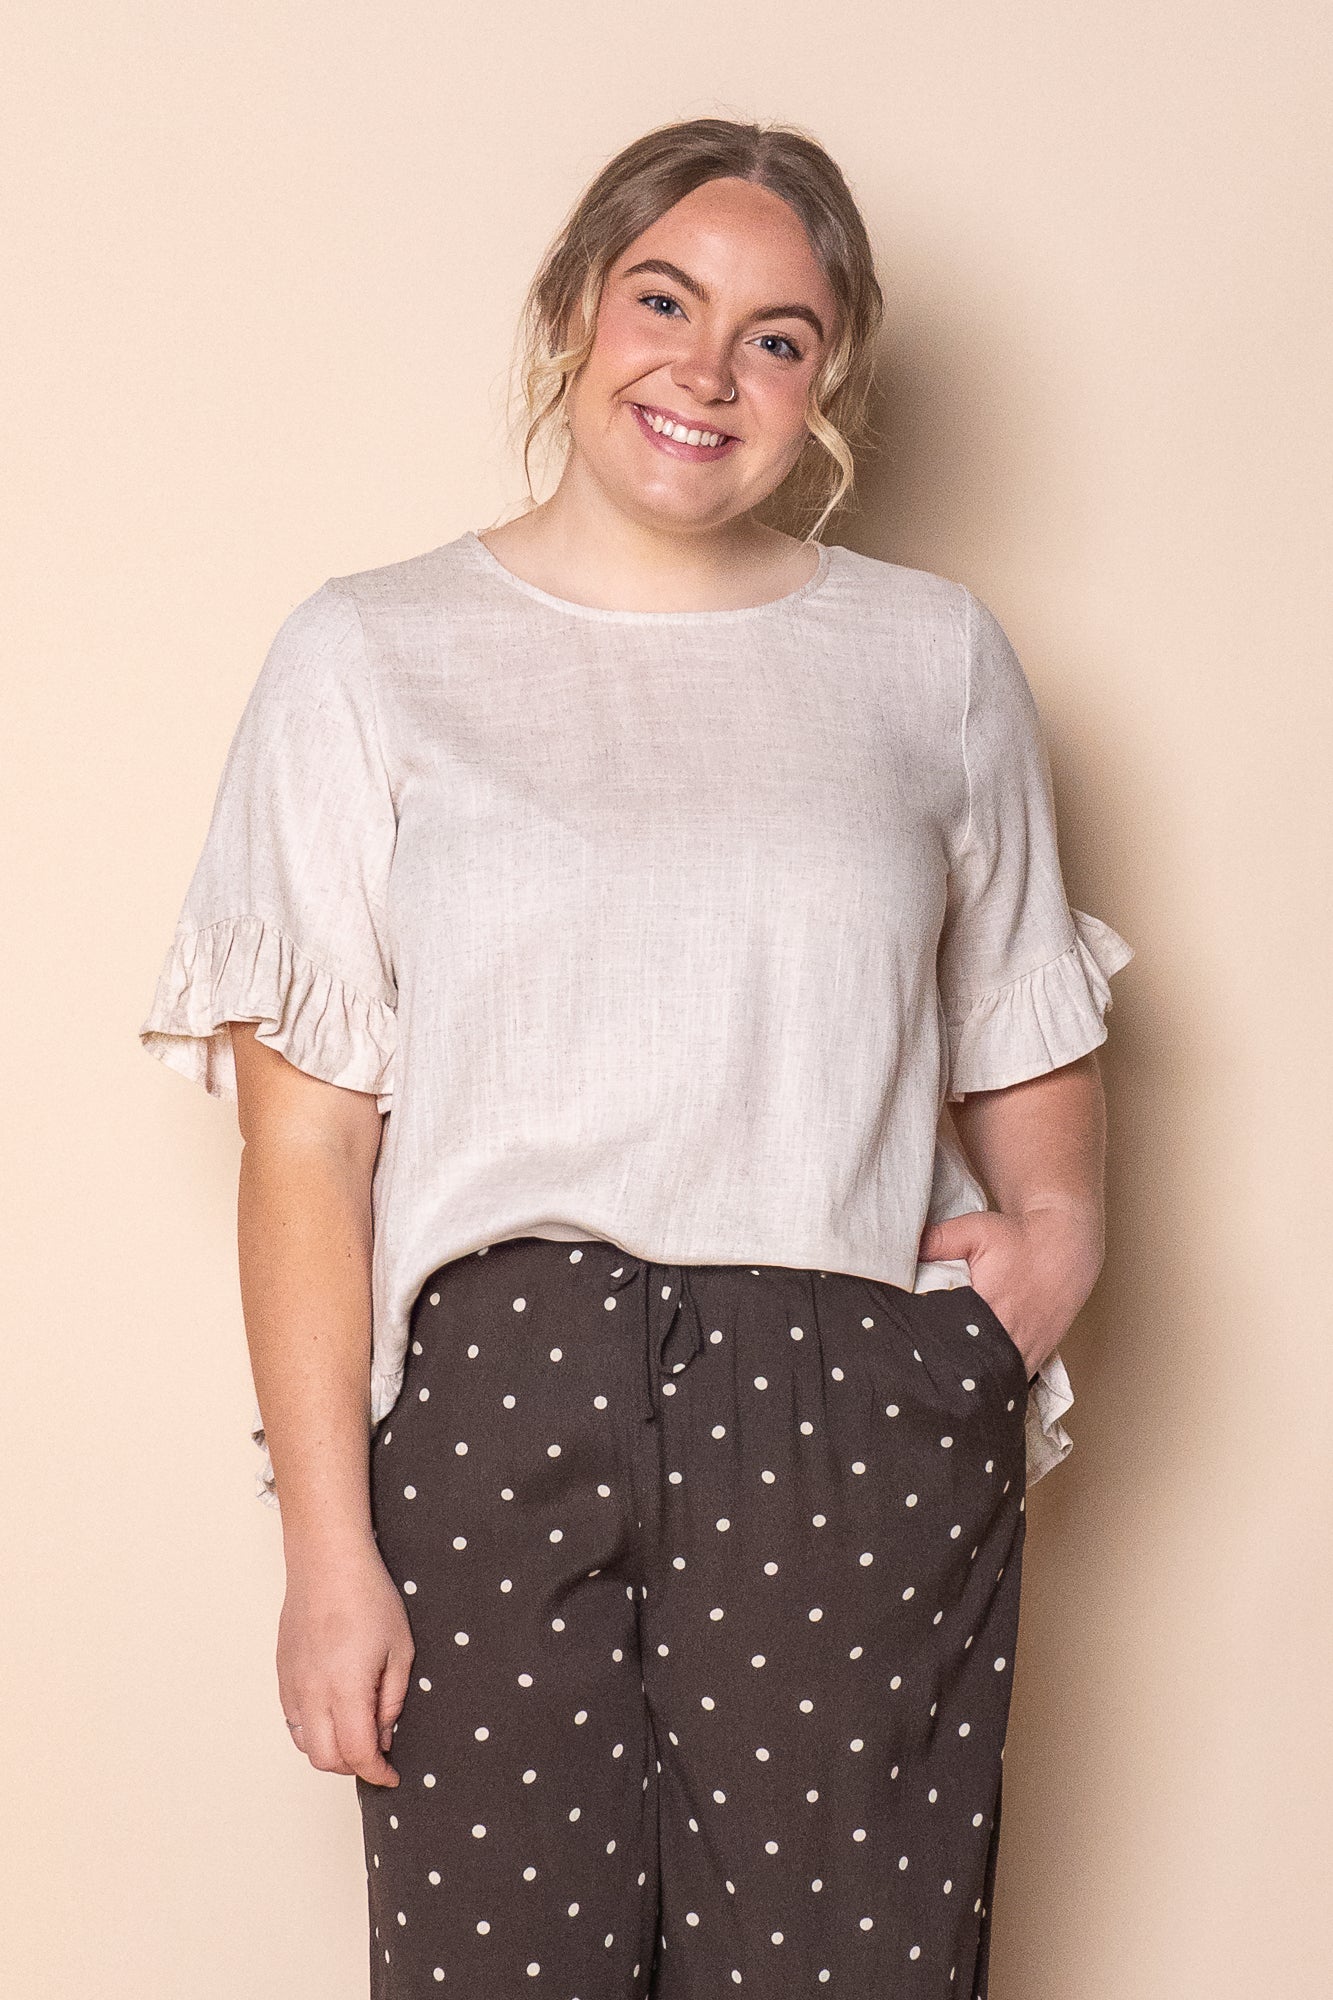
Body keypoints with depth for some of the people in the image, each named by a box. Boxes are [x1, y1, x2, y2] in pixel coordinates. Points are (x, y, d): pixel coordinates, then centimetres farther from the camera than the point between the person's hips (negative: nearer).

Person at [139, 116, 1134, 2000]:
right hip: (493, 1410, -1)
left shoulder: (934, 656, 11)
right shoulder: (369, 659, 4)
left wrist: (1060, 1225, 0)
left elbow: (1027, 1036, 21)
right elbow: (305, 1140, -1)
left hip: (858, 1429, 2)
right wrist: (326, 1545, -6)